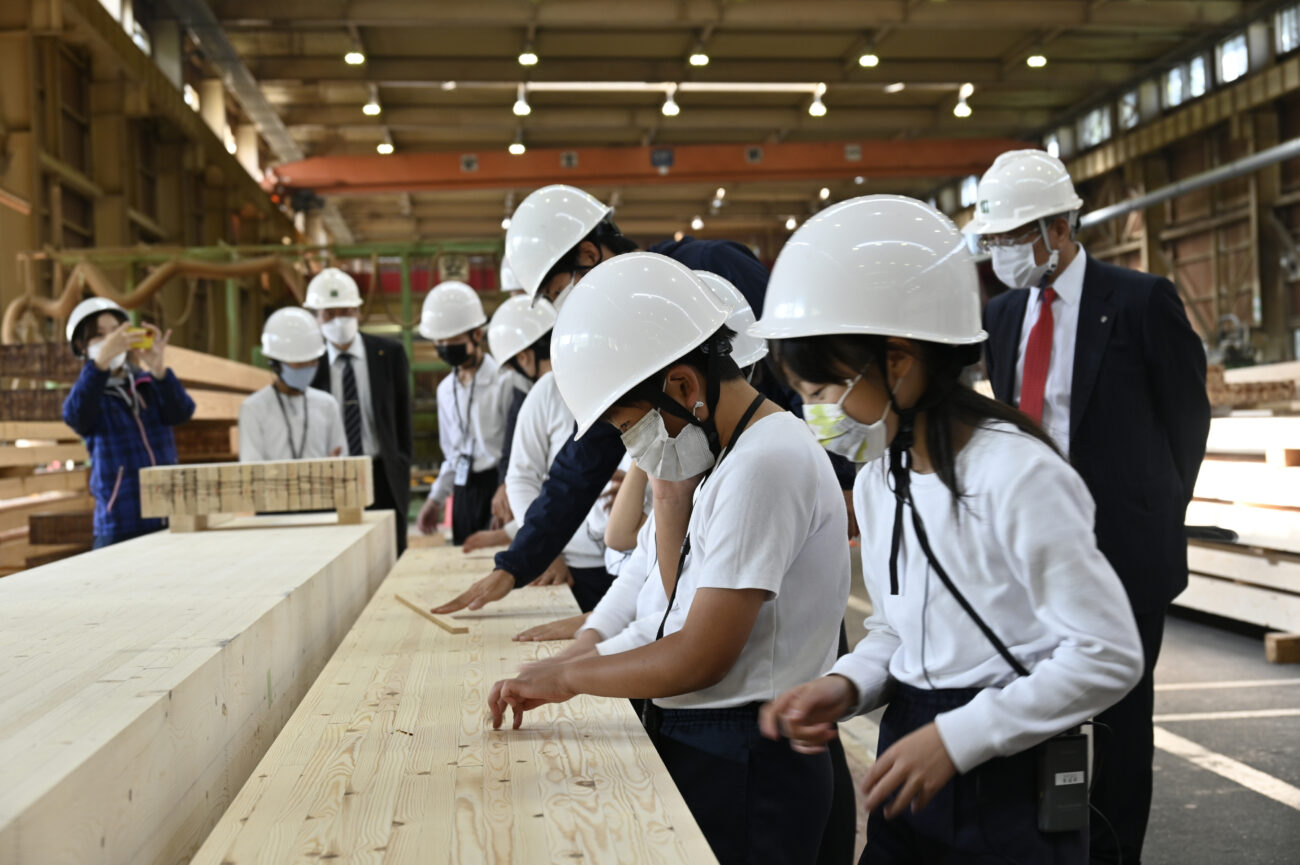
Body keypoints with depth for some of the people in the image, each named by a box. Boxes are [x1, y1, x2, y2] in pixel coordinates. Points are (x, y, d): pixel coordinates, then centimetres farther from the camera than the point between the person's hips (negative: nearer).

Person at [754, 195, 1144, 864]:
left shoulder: (1016, 476, -21)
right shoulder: (875, 479, 3)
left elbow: (1107, 656, -19)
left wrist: (955, 738, -21)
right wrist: (848, 686, -7)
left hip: (1011, 789, -6)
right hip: (909, 777, 7)